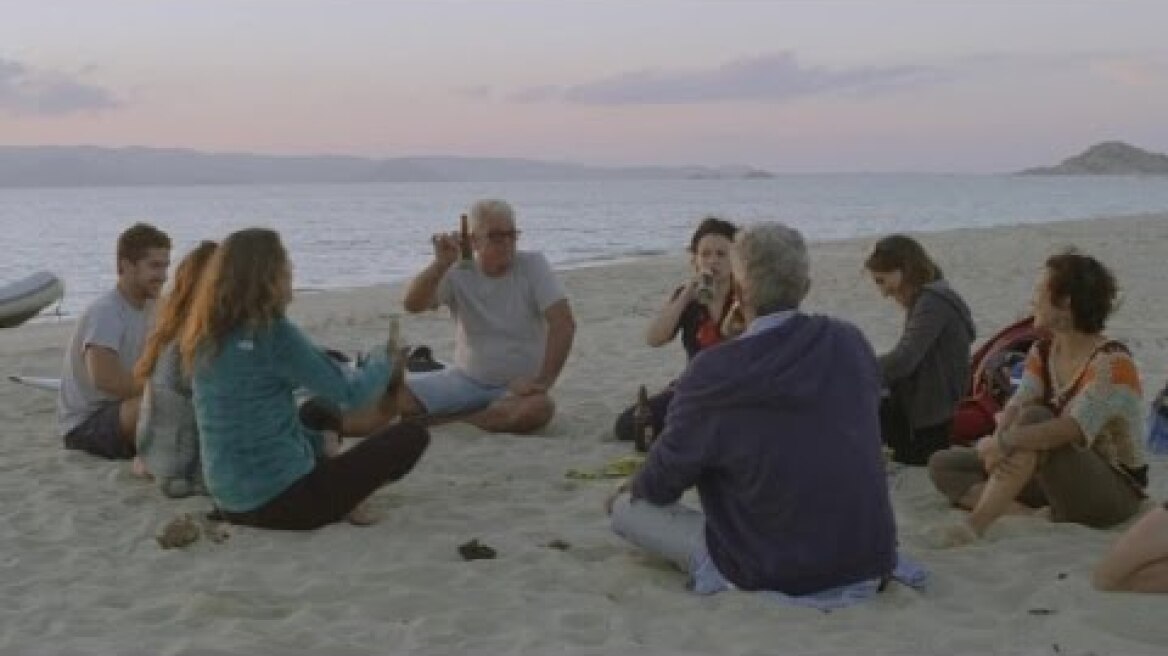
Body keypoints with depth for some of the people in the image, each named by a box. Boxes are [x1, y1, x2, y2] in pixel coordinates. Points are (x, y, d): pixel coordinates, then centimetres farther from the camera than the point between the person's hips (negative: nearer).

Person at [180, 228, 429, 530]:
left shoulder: (206, 336, 5)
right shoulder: (272, 332, -18)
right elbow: (348, 393, -12)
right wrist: (384, 364, 10)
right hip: (280, 502, -8)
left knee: (315, 410, 36)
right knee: (411, 436, 3)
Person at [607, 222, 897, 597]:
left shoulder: (713, 373, -20)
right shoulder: (851, 344, -6)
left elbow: (662, 483, -6)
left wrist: (630, 490, 20)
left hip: (773, 574, -5)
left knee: (625, 506, 7)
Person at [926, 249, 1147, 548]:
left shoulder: (1112, 363, -20)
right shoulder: (1042, 353, 4)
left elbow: (1075, 429, -34)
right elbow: (1015, 407, -10)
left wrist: (1003, 442, -38)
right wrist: (999, 444, -31)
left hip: (1116, 492, -8)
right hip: (1058, 478, 8)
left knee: (1034, 418, -34)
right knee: (943, 465, -2)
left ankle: (974, 525, -36)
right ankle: (1031, 516, -22)